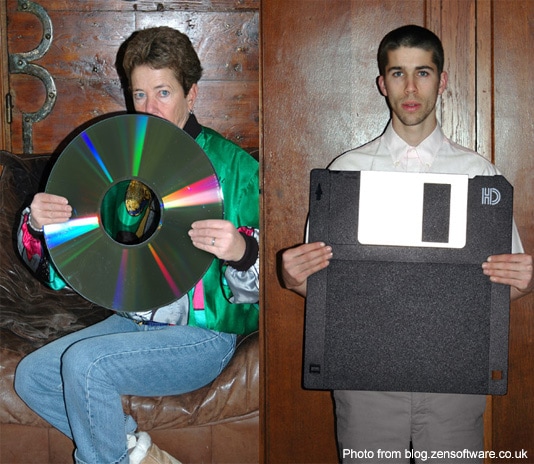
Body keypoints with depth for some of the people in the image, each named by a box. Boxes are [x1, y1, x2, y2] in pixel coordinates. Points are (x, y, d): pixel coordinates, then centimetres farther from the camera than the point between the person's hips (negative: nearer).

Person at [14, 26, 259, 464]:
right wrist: (37, 225, -13)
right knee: (31, 377, -5)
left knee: (83, 363, -25)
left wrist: (241, 251, -37)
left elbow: (264, 277, -14)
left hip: (203, 334, -6)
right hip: (131, 321, 7)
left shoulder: (232, 164, -10)